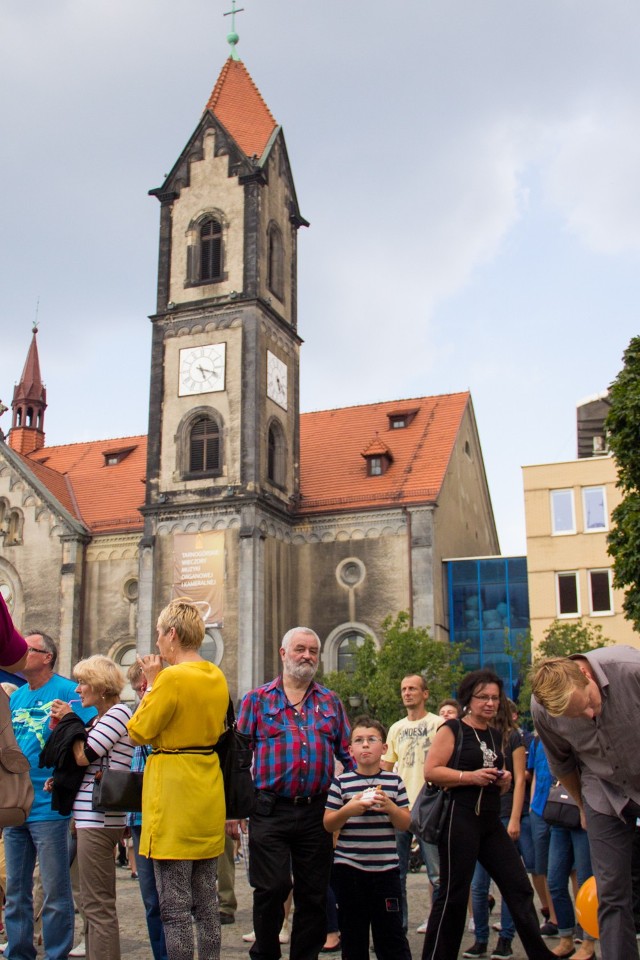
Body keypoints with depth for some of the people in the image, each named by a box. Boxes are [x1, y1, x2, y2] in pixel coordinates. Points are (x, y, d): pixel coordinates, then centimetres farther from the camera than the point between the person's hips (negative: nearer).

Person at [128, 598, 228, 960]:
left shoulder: (173, 677, -17)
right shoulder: (218, 678, 7)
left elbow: (139, 732, -9)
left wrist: (152, 683, 1)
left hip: (174, 793, -8)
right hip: (208, 793, 8)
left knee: (175, 904, -2)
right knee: (206, 900, 15)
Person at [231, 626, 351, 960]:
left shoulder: (330, 702, 13)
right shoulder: (257, 700, 5)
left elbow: (348, 754, 13)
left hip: (317, 812, 3)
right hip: (270, 811, -2)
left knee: (314, 894, 9)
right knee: (272, 888, -3)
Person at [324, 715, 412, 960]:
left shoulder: (394, 782, 5)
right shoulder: (341, 782, 0)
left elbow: (406, 824, 4)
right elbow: (328, 824, -2)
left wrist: (390, 807, -15)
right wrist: (348, 809, -19)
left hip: (386, 868, 0)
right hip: (348, 868, 0)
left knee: (391, 934, 4)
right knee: (353, 935, 10)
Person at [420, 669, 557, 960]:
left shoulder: (495, 735, 16)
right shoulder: (452, 729, -5)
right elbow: (430, 771, -14)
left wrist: (503, 781, 6)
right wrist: (470, 776, -19)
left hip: (491, 821, 7)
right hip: (460, 818, -7)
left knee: (519, 887, 7)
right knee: (453, 894, -1)